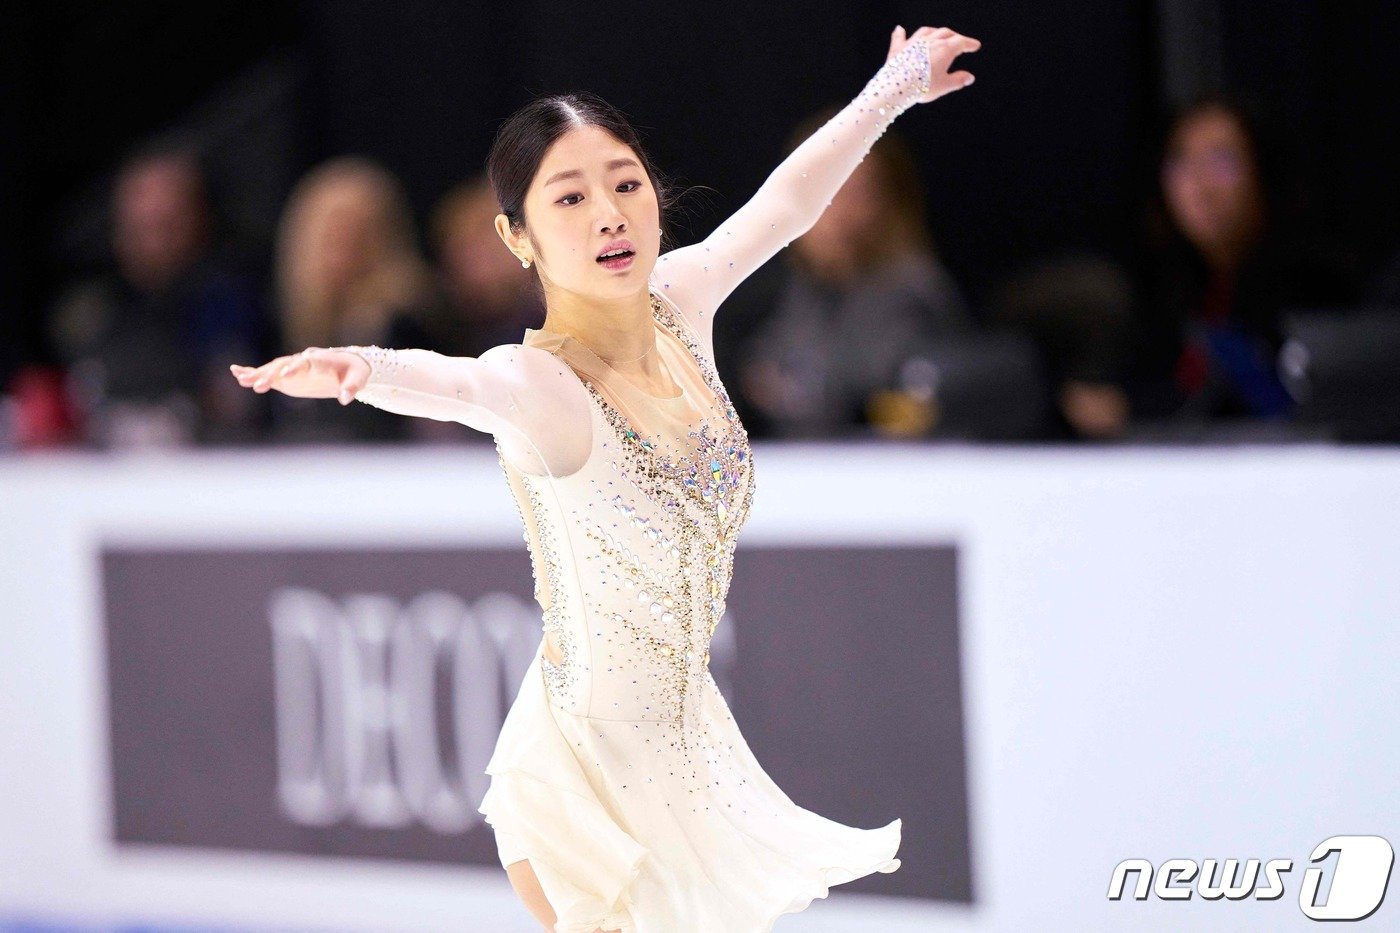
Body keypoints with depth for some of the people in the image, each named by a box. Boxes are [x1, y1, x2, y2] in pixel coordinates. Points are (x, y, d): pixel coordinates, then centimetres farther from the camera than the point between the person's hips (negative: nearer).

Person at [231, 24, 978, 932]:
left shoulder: (677, 303, -5)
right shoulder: (541, 388, -25)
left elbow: (789, 198, 11)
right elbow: (461, 385, -47)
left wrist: (893, 89, 26)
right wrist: (369, 371, -69)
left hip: (685, 736, 7)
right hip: (592, 770, -7)